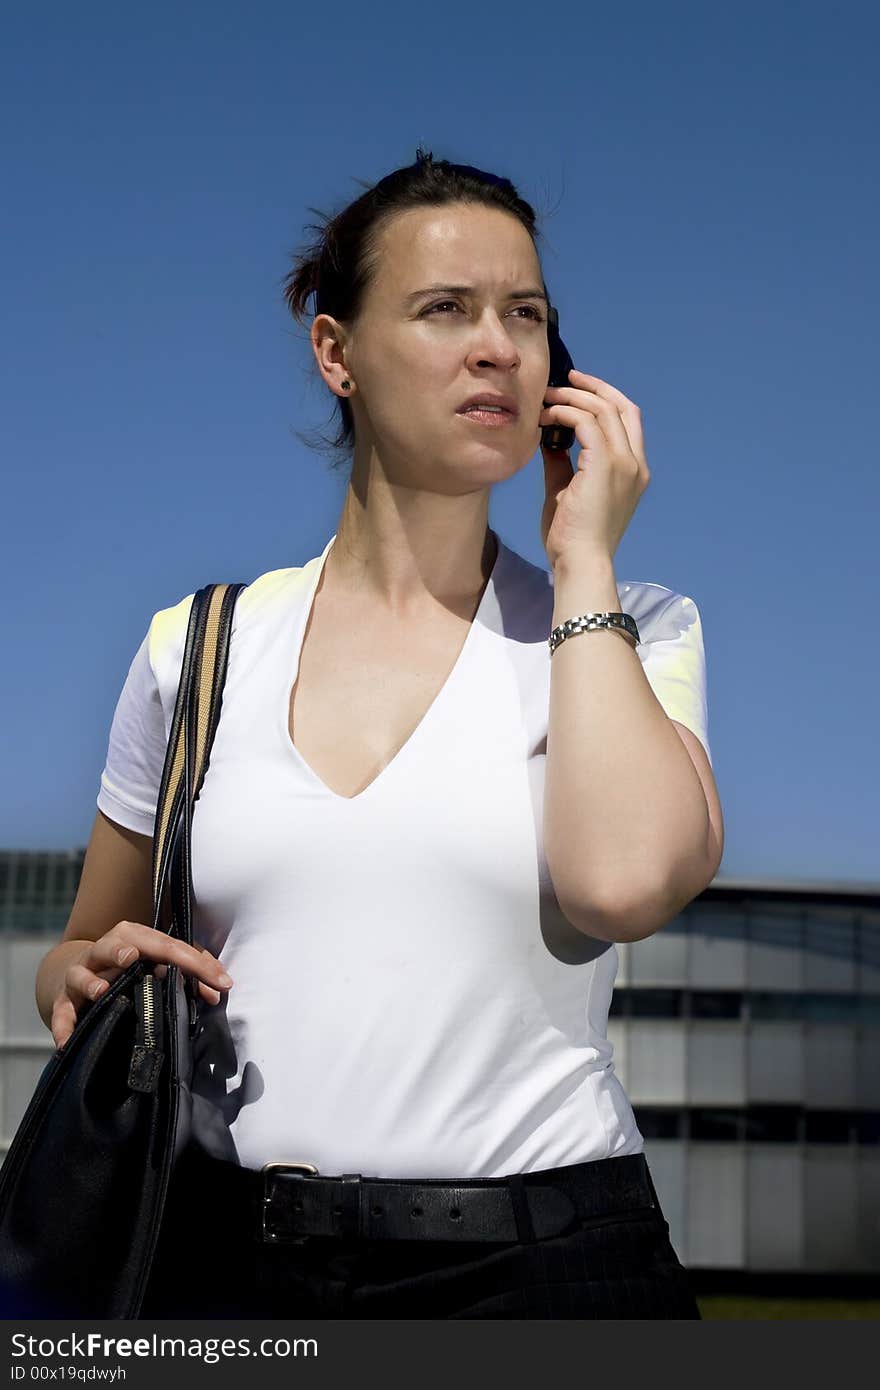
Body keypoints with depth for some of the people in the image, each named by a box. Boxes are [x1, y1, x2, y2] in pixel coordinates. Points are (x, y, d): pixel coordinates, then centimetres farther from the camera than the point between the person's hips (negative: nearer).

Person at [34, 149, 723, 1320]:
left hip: (543, 1267, -1)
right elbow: (81, 954, 17)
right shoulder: (198, 647, 6)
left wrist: (583, 561, -8)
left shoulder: (632, 631, 2)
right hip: (230, 1264, 2)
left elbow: (623, 880, -19)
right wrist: (88, 981, -7)